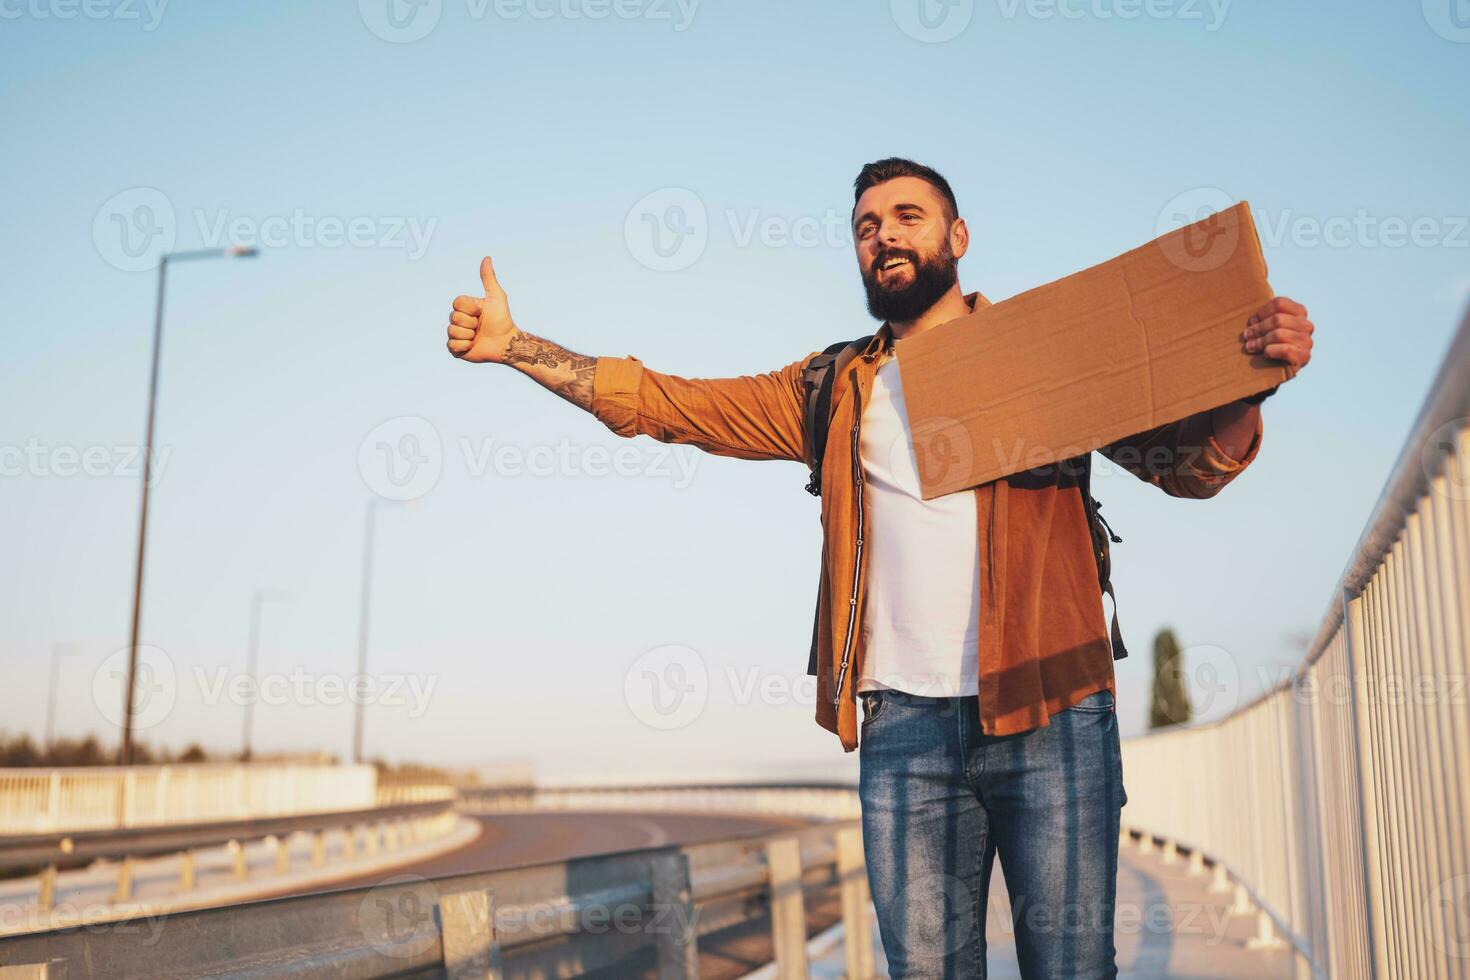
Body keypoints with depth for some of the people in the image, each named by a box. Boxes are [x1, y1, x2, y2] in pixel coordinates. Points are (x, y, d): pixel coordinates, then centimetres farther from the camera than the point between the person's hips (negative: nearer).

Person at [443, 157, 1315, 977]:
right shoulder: (835, 390, 15)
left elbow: (1188, 464, 2)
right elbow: (658, 401, 14)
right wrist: (513, 344, 6)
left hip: (1051, 717, -2)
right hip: (906, 731, 2)